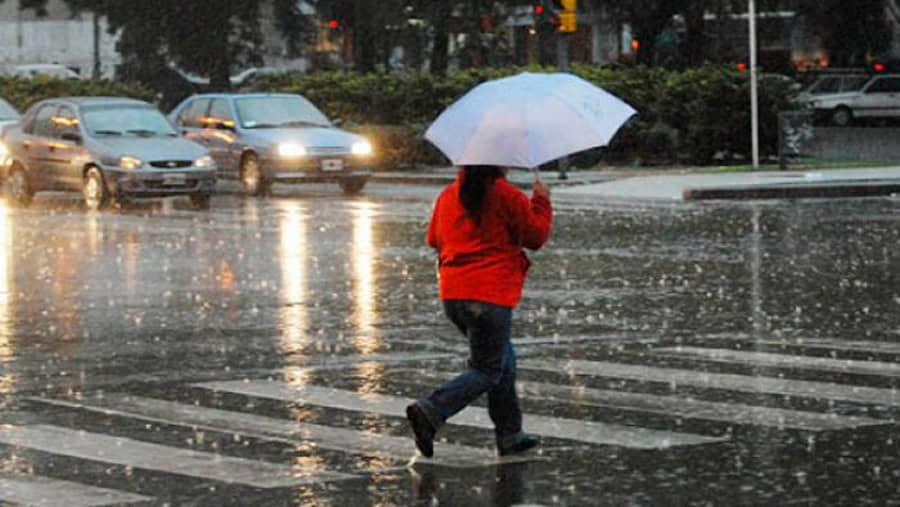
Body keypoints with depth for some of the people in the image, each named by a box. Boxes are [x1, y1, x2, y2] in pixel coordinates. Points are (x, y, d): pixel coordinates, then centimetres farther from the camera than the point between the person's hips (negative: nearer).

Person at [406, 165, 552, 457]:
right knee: (487, 371, 1)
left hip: (451, 295, 7)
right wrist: (541, 201, 12)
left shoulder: (448, 195, 10)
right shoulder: (508, 196, -8)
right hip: (490, 296, -7)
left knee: (504, 360, 20)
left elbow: (433, 239, 20)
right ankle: (430, 412, -18)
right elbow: (536, 236, -1)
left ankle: (510, 435, 21)